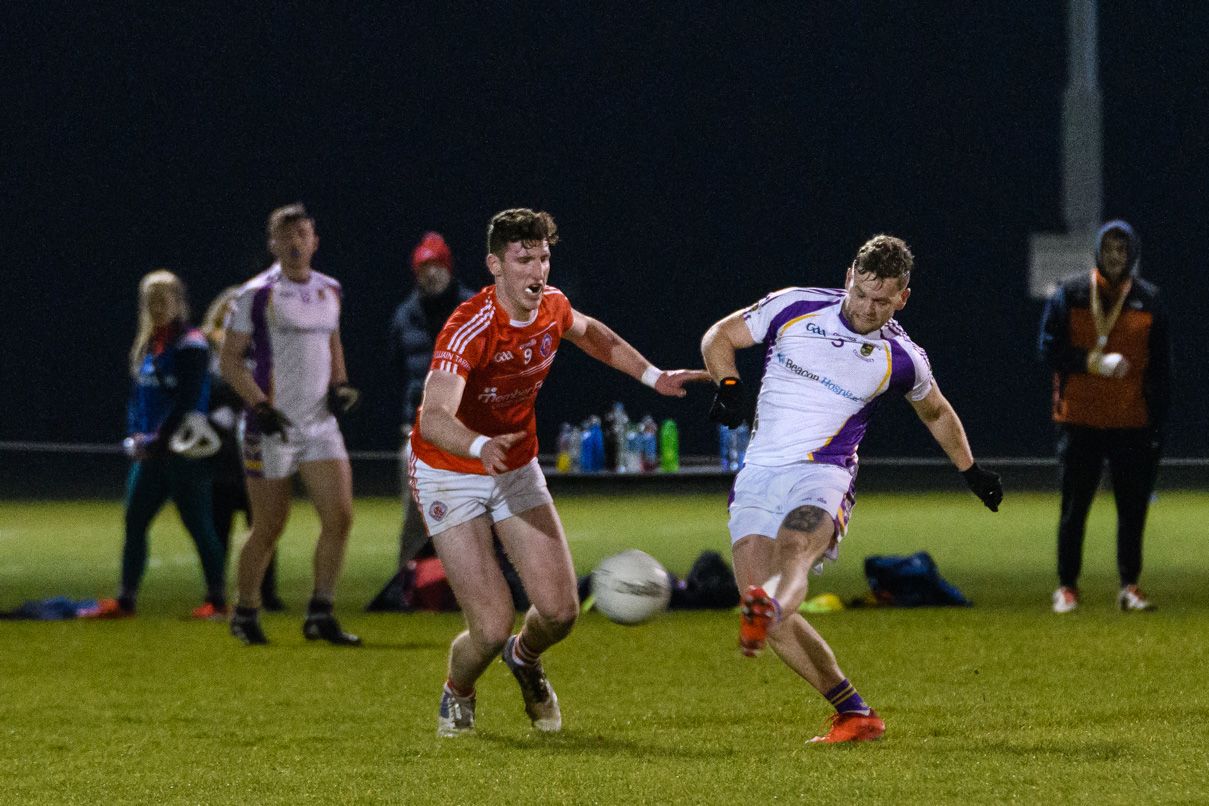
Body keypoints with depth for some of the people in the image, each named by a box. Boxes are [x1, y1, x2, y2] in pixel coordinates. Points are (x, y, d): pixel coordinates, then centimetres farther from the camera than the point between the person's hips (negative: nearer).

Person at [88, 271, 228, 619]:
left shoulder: (191, 345, -8)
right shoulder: (146, 347, 15)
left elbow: (188, 402, -14)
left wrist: (159, 441, -15)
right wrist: (135, 436, 4)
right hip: (151, 452, 7)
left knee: (197, 524, -5)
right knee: (134, 521, 4)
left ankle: (217, 599, 1)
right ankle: (126, 599, 8)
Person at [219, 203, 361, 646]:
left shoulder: (329, 290, 11)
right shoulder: (257, 294, -7)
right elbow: (229, 359, -6)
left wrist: (340, 383, 9)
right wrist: (260, 406, -16)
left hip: (321, 424, 5)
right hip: (272, 427, -5)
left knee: (339, 517, -7)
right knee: (269, 528, 0)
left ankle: (320, 614, 2)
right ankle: (245, 615, 17)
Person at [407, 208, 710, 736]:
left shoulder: (551, 306, -8)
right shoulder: (468, 330, -30)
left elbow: (589, 334, 20)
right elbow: (433, 419, -44)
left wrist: (653, 376, 15)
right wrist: (482, 446, -64)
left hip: (517, 470, 6)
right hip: (450, 475, -6)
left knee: (560, 610, -5)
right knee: (492, 627, -14)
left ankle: (525, 657, 32)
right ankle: (457, 695, 21)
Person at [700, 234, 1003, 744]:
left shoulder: (901, 360, 4)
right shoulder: (795, 307, 3)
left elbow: (936, 413, 25)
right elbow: (720, 337, 12)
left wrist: (971, 471, 34)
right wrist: (728, 384, -8)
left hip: (822, 473, -2)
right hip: (759, 474, 3)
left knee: (793, 553, -36)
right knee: (756, 595, -14)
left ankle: (768, 614, -72)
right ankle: (854, 714, -4)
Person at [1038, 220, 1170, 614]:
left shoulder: (1148, 300, 7)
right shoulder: (1070, 294, 2)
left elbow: (1160, 366, 9)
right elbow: (1050, 350, -3)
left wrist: (1159, 419, 3)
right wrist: (1095, 362, -17)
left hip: (1132, 421, 1)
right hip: (1079, 419, -1)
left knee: (1133, 506, 0)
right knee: (1074, 506, 1)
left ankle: (1129, 586, 9)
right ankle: (1067, 587, 8)